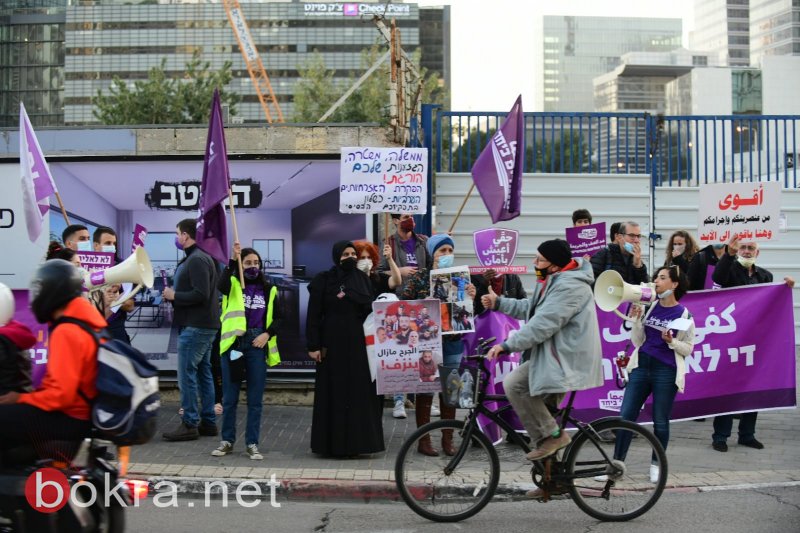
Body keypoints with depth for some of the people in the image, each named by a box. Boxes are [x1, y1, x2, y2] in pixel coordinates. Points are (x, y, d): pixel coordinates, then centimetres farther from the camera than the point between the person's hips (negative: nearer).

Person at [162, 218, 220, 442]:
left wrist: (174, 295, -13)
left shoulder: (196, 260, -16)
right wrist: (174, 294, 10)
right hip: (205, 325, 11)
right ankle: (208, 422, 19)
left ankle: (189, 424, -2)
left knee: (187, 375, -6)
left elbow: (201, 295, -24)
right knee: (203, 374, 13)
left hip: (195, 328, -11)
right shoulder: (203, 258, 17)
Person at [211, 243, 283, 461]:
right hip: (233, 344, -1)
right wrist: (232, 260, -28)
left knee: (255, 399, 4)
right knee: (229, 397, 6)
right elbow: (222, 285, -22)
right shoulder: (233, 284, 3)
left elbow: (278, 318, 12)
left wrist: (268, 334, -5)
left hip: (258, 345, 1)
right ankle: (227, 441, 18)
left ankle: (252, 443, 12)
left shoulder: (268, 290, 9)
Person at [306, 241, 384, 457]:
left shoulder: (362, 279, 9)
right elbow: (313, 315, -4)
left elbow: (370, 309, 10)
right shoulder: (324, 281, -2)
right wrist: (314, 346, -10)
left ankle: (358, 440, 13)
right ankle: (334, 443, 8)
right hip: (334, 344, -3)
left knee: (360, 392, 4)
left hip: (359, 343, 4)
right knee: (335, 394, 0)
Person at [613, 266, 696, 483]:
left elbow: (688, 349, 1)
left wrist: (672, 341, -17)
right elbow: (637, 341, 9)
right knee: (625, 416, 0)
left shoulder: (684, 315, -3)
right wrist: (635, 320, -4)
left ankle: (656, 465, 21)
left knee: (660, 421, 5)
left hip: (666, 372, -4)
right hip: (641, 367, 4)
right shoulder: (649, 308, 8)